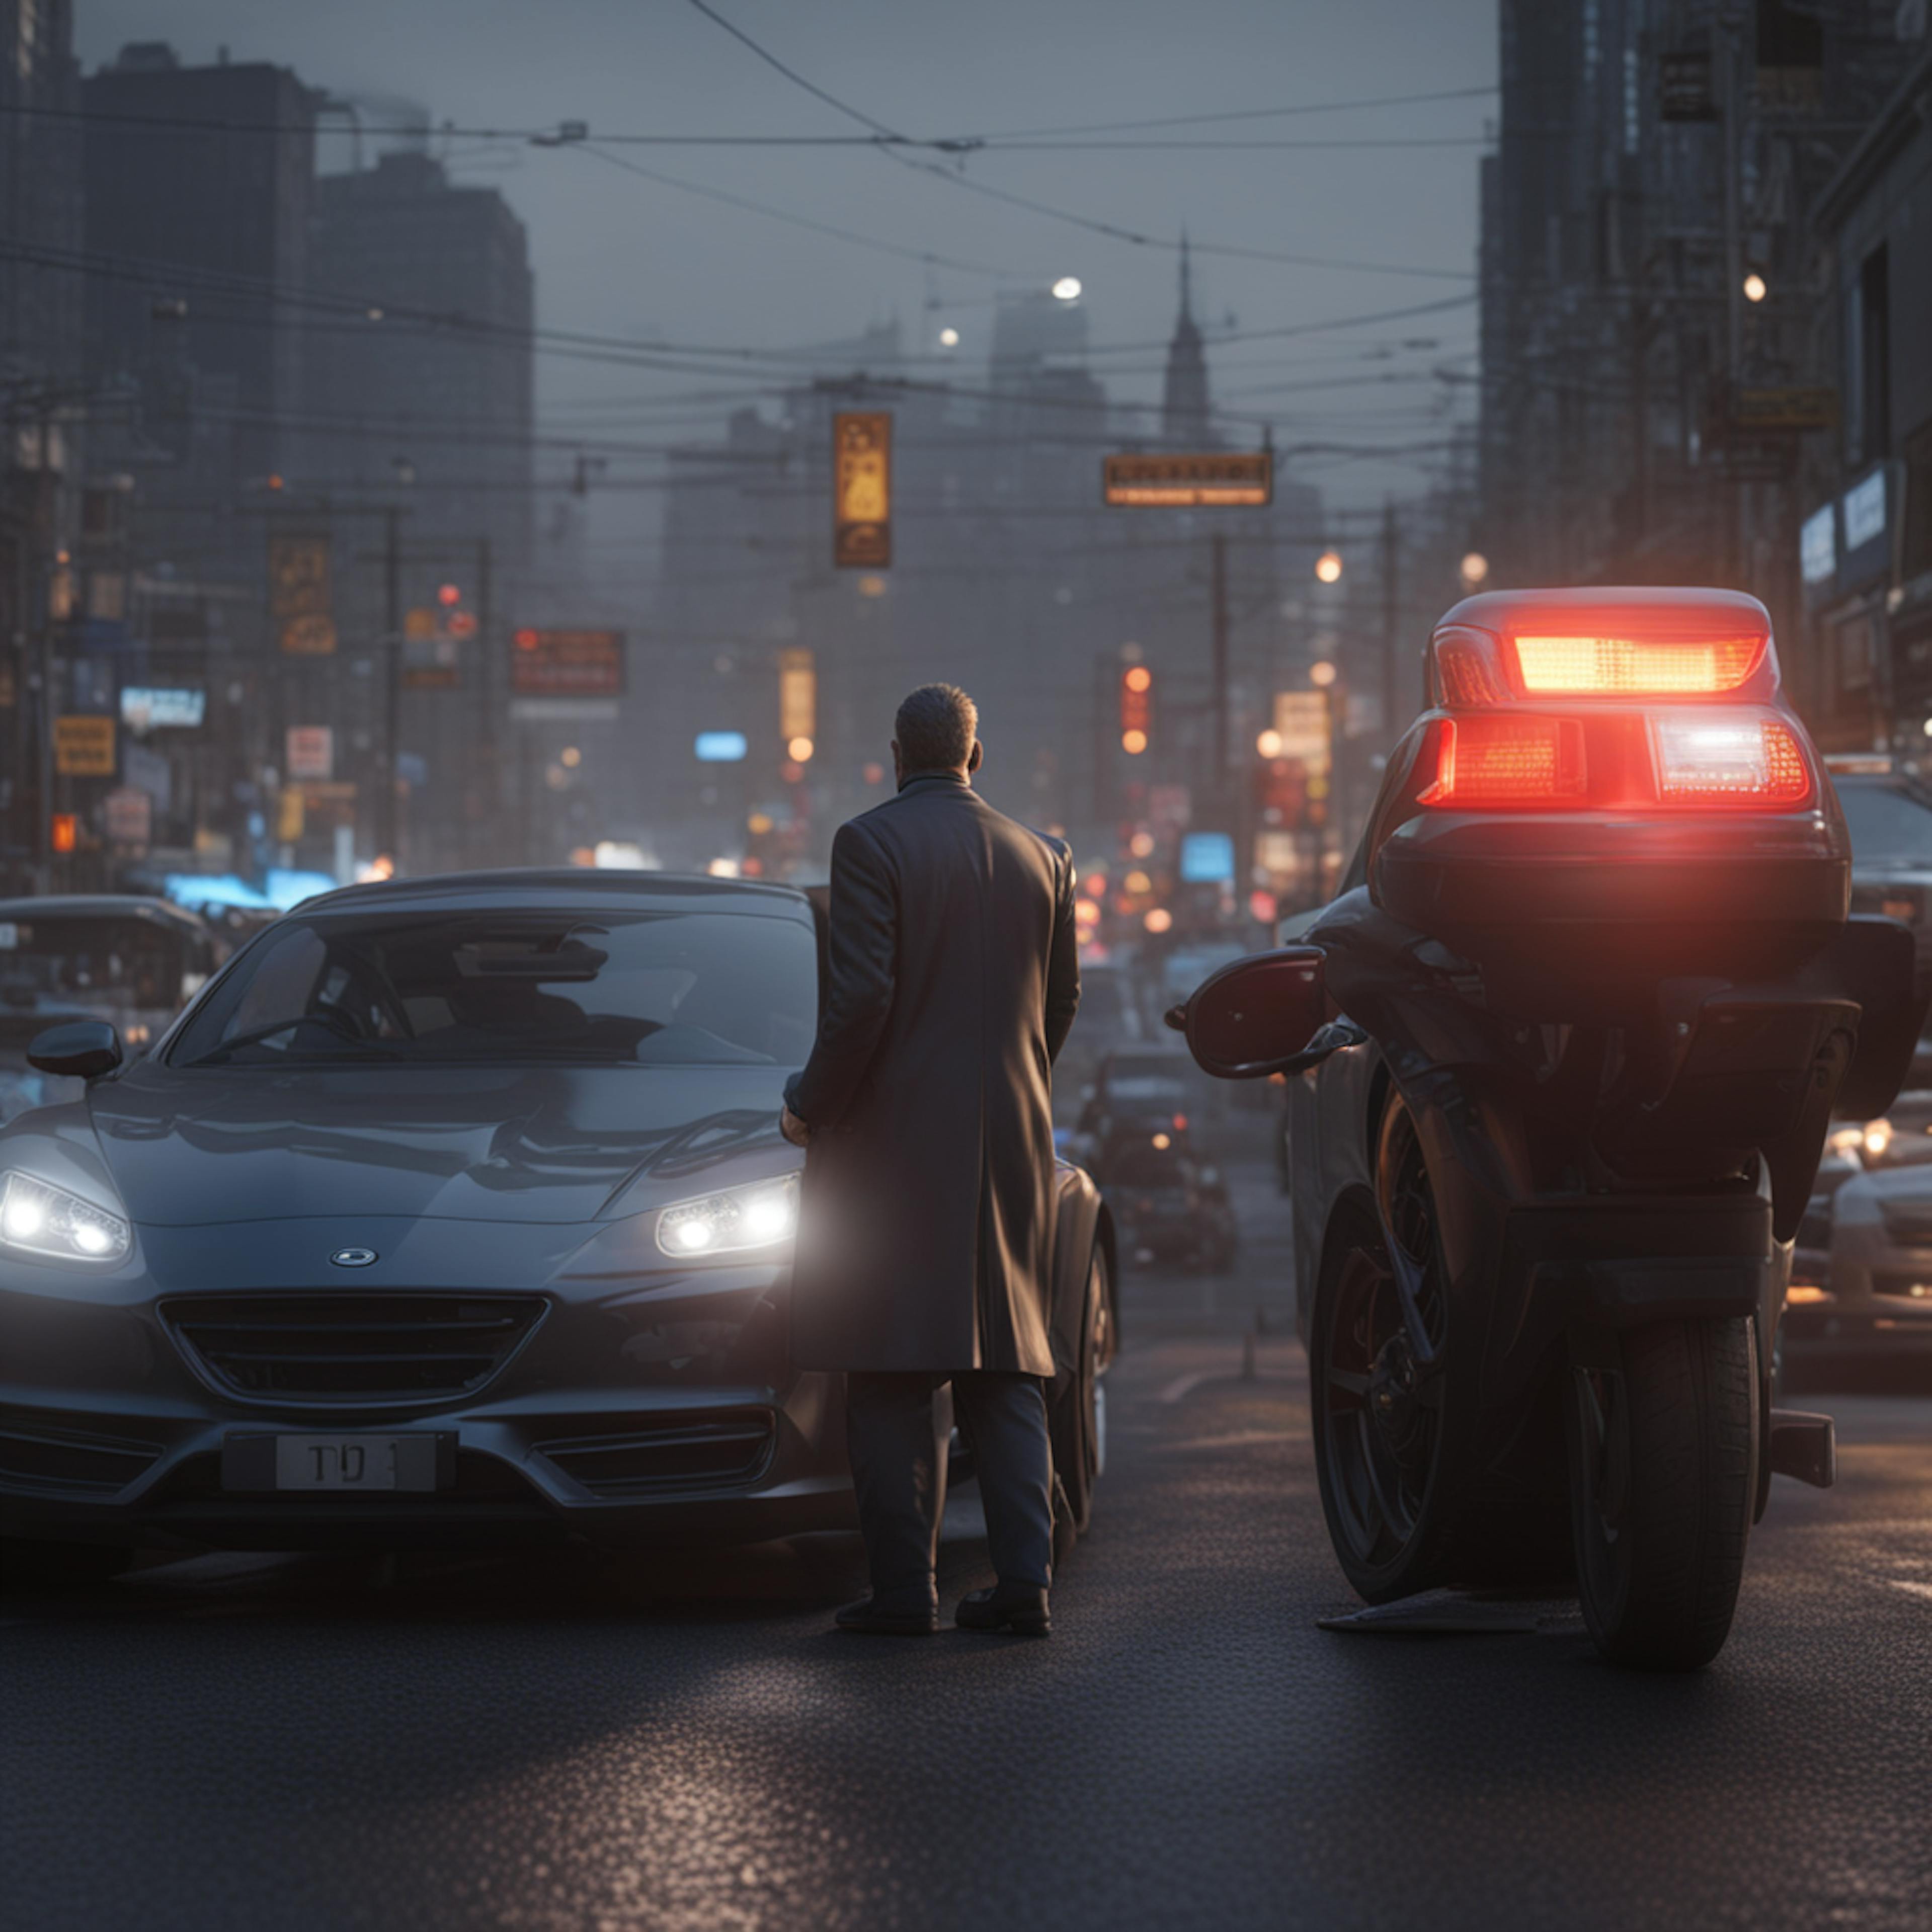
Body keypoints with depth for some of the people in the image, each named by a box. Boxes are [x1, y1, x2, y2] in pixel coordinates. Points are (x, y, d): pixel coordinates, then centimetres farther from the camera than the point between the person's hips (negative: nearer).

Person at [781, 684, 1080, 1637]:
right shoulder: (1042, 858, 9)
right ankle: (1023, 1581, 3)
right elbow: (1062, 1000, 15)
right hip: (1013, 1144, 5)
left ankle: (904, 1587, -2)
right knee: (1004, 1372, 10)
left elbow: (861, 994, -15)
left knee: (892, 1384, -1)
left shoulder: (872, 842, -7)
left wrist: (811, 1106, -5)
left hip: (896, 1141, -5)